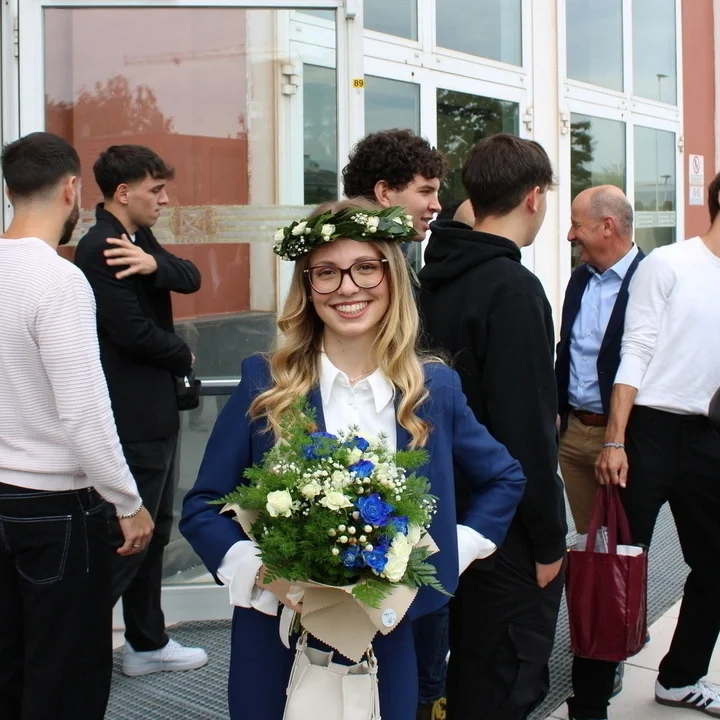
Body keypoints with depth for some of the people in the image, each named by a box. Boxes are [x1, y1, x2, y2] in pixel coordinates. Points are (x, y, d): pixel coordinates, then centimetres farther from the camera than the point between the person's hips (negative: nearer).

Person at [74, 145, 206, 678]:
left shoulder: (140, 238, 12)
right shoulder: (98, 249, -17)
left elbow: (191, 279, 1)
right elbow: (134, 331, -22)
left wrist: (155, 263, -20)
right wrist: (183, 357, -5)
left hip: (156, 411, 10)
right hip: (133, 418, -10)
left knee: (152, 532, 17)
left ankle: (147, 643, 30)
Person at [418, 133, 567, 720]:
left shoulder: (436, 278, 6)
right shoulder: (513, 288, -20)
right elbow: (526, 428, -22)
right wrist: (548, 539, -13)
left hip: (451, 515, 8)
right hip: (507, 530, -8)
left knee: (460, 669, 22)